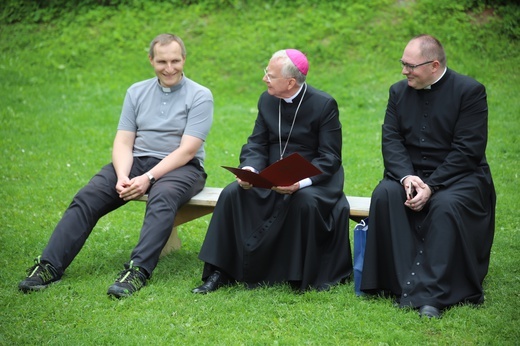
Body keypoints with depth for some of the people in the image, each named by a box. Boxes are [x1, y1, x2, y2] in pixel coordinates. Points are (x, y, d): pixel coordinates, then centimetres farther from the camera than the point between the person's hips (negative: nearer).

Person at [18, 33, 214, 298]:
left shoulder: (199, 96, -3)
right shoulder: (137, 92, 11)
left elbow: (187, 150, -12)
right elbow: (123, 142, 5)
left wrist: (148, 178, -21)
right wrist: (122, 177, -16)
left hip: (181, 167, -4)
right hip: (137, 161, 4)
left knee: (162, 197, -38)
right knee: (87, 197, -19)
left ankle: (138, 271, -48)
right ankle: (49, 265, -24)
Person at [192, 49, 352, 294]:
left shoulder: (324, 105, -11)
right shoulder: (267, 101, 5)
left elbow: (330, 158, -13)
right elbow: (257, 145, 6)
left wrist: (300, 181, -29)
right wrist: (248, 168, -18)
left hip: (313, 178, -5)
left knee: (305, 201, -37)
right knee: (231, 194, -18)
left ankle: (304, 279, -18)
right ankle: (219, 272, -10)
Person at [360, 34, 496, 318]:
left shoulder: (469, 91, -8)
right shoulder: (399, 91, 8)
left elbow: (467, 150, -14)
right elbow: (391, 141, 1)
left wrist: (431, 186, -22)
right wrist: (406, 177, -19)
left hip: (458, 176, -4)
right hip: (411, 174, 4)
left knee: (446, 206, -35)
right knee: (384, 196, -26)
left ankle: (431, 295, -32)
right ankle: (407, 285, -28)